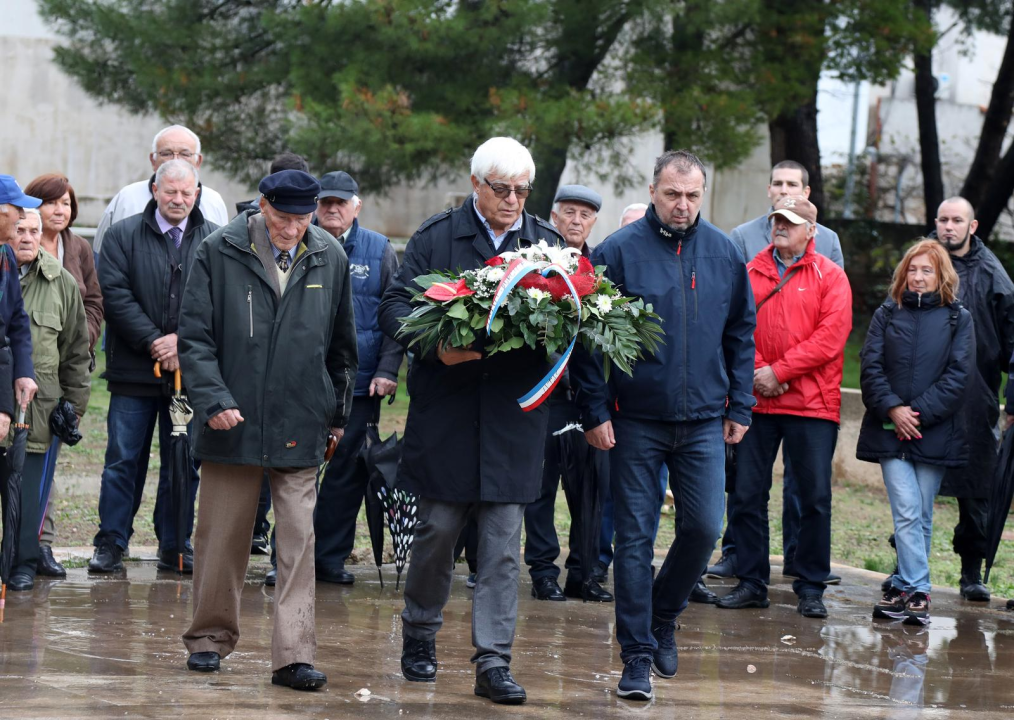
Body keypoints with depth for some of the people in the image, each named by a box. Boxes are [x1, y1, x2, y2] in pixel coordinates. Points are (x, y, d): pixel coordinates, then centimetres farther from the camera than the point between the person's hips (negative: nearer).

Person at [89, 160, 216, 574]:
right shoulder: (123, 236, 4)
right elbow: (115, 295, -5)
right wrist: (154, 343, -12)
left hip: (190, 371, 1)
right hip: (134, 370, -1)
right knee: (124, 459, 0)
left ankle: (175, 547, 14)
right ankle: (111, 544, 6)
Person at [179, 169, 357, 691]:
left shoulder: (330, 259, 5)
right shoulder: (219, 253, -3)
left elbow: (342, 345, 15)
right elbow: (194, 337, -3)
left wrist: (338, 413, 18)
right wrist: (213, 399, -15)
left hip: (300, 427, 1)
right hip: (232, 422, -1)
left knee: (298, 540, -4)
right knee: (221, 538, 8)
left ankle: (293, 655, -4)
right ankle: (210, 638, 24)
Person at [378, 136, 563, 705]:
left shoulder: (548, 242, 10)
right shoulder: (436, 237, 2)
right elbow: (395, 305, -2)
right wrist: (433, 344, -20)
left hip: (515, 416, 2)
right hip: (446, 408, -1)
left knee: (504, 540, 0)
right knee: (438, 528, 4)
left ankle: (495, 661, 3)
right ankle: (420, 632, 27)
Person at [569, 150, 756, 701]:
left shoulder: (724, 253, 5)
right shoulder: (618, 252, -6)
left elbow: (740, 334, 13)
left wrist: (739, 406, 8)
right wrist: (595, 411, -9)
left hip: (704, 422, 3)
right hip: (635, 421, -3)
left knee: (703, 527, -1)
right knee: (635, 536, 0)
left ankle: (662, 617, 26)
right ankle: (638, 656, 6)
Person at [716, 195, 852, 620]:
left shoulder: (830, 276, 3)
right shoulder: (751, 273, 11)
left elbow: (831, 335, -7)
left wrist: (779, 371, -11)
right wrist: (756, 371, -11)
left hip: (812, 404, -2)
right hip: (756, 400, 2)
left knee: (815, 497, -1)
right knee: (747, 493, 3)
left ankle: (811, 588, 7)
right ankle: (751, 582, 12)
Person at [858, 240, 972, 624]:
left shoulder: (958, 319, 6)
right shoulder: (887, 315, 10)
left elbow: (958, 376, -2)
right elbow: (871, 367, 3)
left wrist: (920, 412, -11)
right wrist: (892, 408, -12)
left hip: (935, 431, 0)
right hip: (889, 431, 0)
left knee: (921, 516, 3)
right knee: (907, 512, -11)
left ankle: (903, 586, 13)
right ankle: (917, 591, -13)